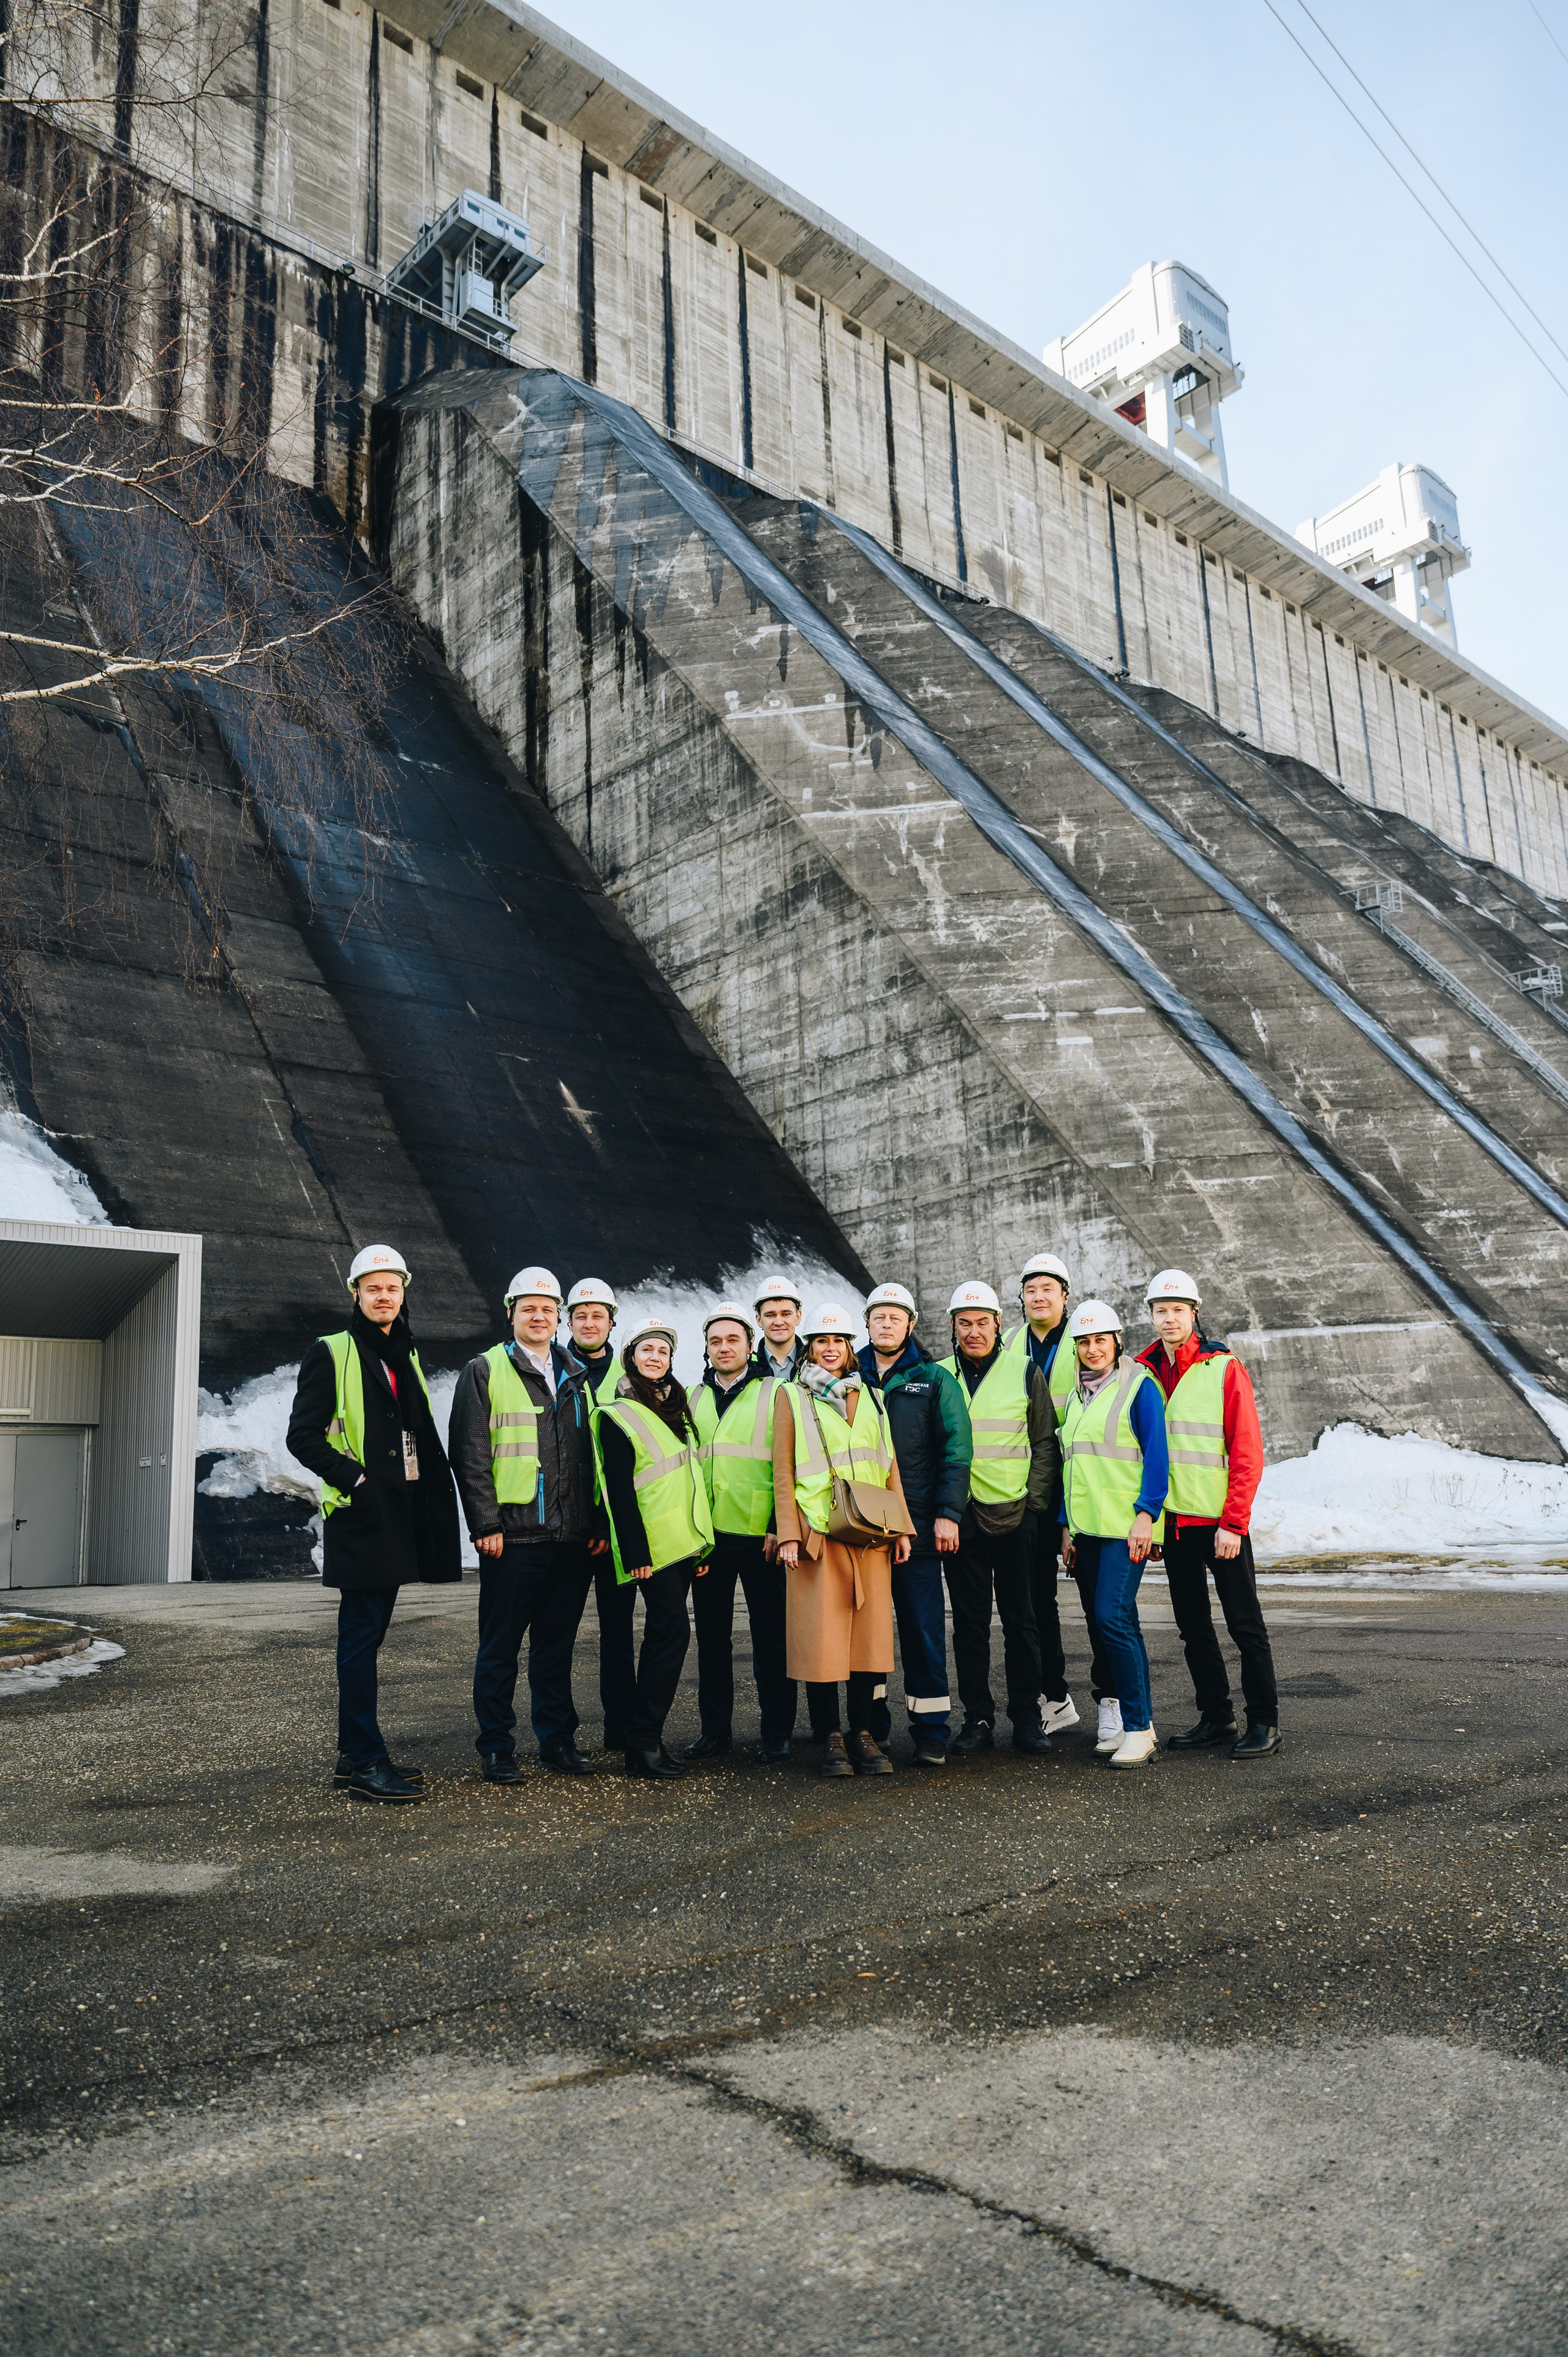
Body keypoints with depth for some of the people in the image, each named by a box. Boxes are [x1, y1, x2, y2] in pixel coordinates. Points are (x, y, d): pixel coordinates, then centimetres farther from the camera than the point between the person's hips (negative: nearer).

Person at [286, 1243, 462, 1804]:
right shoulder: (330, 1353, -4)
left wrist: (434, 1499, 13)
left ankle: (355, 1756, 20)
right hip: (361, 1516, -7)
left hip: (399, 1516, 8)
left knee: (367, 1634, 12)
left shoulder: (407, 1357, 18)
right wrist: (353, 1479, -17)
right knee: (362, 1635, -6)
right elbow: (303, 1435, -9)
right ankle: (363, 1762, -1)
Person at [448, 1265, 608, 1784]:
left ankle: (558, 1740, 22)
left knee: (557, 1644, 12)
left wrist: (600, 1522, 8)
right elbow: (470, 1454, -4)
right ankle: (496, 1749, 13)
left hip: (574, 1536, 4)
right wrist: (486, 1524, -11)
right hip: (512, 1536, -4)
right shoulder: (485, 1371, 1)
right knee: (500, 1647, 3)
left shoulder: (576, 1376, 16)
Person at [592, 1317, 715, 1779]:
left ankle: (644, 1736, 16)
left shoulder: (675, 1408, 16)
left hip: (685, 1541, 8)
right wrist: (636, 1554, -17)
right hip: (654, 1543, -8)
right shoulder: (617, 1415, -7)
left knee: (664, 1634, 9)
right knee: (672, 1630, -12)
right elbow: (620, 1490, -13)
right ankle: (643, 1742, -5)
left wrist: (702, 1542, 16)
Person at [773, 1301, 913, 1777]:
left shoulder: (871, 1397, 17)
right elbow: (783, 1472, 1)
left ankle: (863, 1733, 13)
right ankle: (831, 1740, 8)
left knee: (870, 1631, 3)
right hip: (817, 1532, -3)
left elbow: (890, 1467, 16)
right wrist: (788, 1535, -7)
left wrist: (901, 1527, 8)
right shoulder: (792, 1397, 6)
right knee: (821, 1635, -3)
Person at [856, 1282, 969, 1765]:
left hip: (917, 1526, -2)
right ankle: (871, 1723, 18)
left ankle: (930, 1730, 7)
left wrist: (947, 1513, -10)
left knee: (923, 1629, 0)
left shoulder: (934, 1379, 4)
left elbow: (955, 1449, -2)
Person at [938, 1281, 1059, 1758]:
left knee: (1021, 1620, 5)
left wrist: (1035, 1499, -4)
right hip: (960, 1519, 1)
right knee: (970, 1623, 6)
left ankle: (1027, 1717, 15)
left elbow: (1045, 1443, 5)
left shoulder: (1025, 1373, 3)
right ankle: (977, 1718, 15)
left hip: (1015, 1517, -1)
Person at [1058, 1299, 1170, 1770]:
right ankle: (1139, 1722, 17)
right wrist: (1067, 1525, 15)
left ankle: (1138, 1729, -9)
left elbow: (1156, 1455, -9)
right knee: (1121, 1623, 10)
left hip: (1125, 1523, -7)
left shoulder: (1138, 1386, -5)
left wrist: (1146, 1514, -17)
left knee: (1112, 1616, -15)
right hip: (1087, 1524, 7)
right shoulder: (1076, 1395, 15)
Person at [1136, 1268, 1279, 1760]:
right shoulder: (1144, 1373, 7)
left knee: (1244, 1622, 1)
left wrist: (1233, 1523, -15)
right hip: (1171, 1522, 5)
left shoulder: (1224, 1369, -7)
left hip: (1219, 1523, -5)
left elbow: (1247, 1454, -10)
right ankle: (1216, 1717, 24)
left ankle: (1264, 1723, 11)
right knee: (1193, 1626, 12)